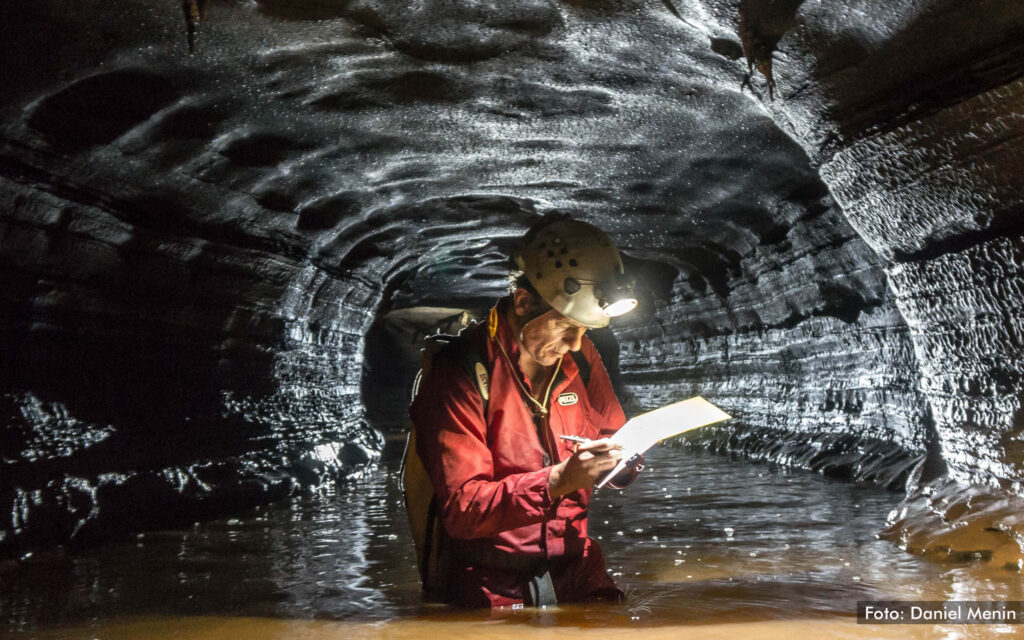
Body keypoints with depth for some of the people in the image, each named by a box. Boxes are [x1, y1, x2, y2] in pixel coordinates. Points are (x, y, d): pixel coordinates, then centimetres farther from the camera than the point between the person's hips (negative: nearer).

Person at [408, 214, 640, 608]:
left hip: (576, 571, 5)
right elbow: (460, 509, -15)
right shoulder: (462, 372, -11)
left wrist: (623, 456, -1)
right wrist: (556, 482, -25)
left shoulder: (579, 357, 8)